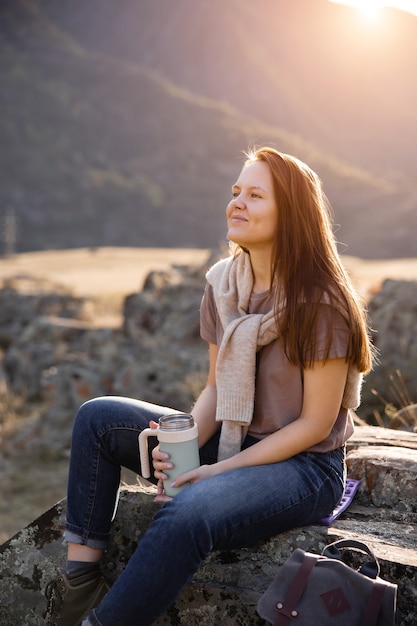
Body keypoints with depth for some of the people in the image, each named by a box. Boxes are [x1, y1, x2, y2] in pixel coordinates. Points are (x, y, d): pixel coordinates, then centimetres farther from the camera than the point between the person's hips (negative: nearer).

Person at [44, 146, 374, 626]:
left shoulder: (321, 304, -19)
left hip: (305, 466, -7)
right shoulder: (222, 283, 2)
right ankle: (79, 580, -6)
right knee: (97, 419, -4)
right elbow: (216, 387, 6)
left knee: (187, 513, -35)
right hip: (226, 442, 7)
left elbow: (315, 424, -16)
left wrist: (220, 469, -18)